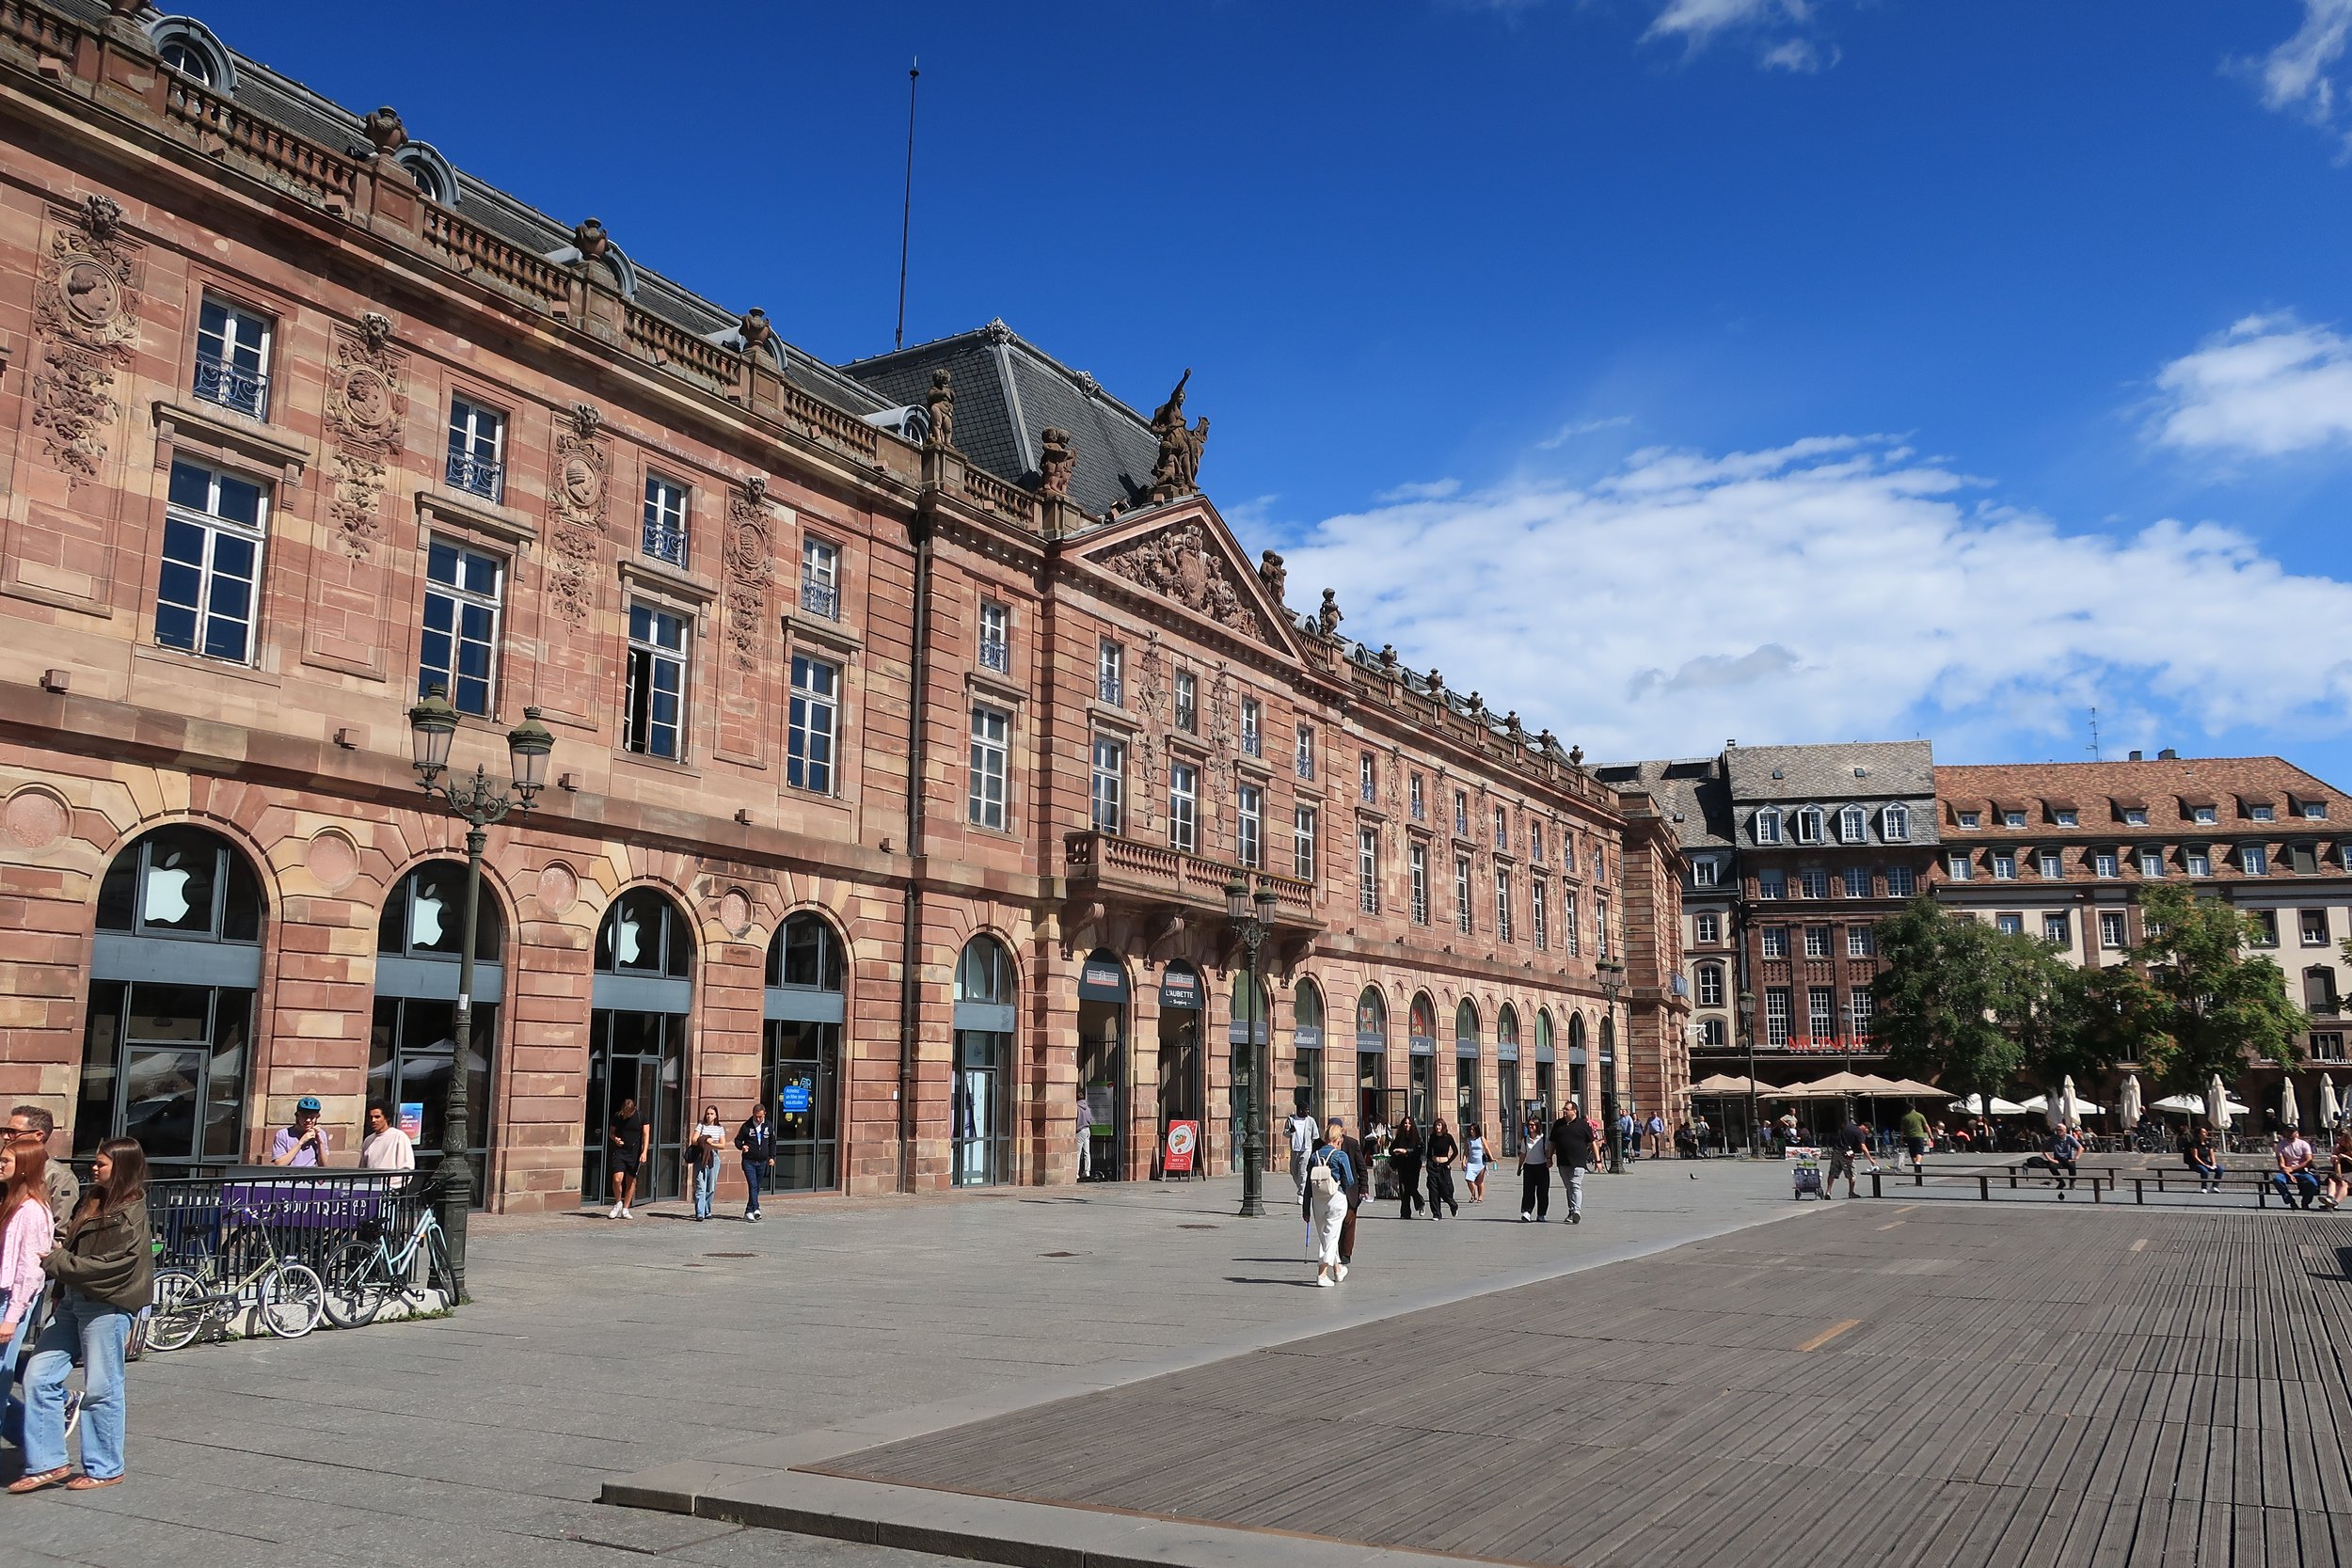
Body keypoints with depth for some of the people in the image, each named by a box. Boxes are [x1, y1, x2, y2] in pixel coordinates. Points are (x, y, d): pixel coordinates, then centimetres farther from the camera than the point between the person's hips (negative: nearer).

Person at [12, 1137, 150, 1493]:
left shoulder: (129, 1216, -16)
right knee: (39, 1376, 6)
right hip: (73, 1300, 9)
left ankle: (105, 1469, 15)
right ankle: (47, 1463, 15)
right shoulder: (93, 1202, 11)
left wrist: (55, 1261, -18)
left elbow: (107, 1266, -22)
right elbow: (75, 1248, 20)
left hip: (107, 1307, -9)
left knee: (101, 1389, 1)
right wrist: (56, 1255, 2)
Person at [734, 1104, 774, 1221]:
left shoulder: (768, 1127, 7)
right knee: (752, 1185, -15)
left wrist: (772, 1157, 8)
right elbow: (738, 1139, 5)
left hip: (762, 1162, 3)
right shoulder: (746, 1126, -1)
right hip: (749, 1162, -3)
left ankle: (749, 1211, 19)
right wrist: (741, 1146, -17)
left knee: (757, 1187, 9)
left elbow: (772, 1143, 16)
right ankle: (755, 1209, -21)